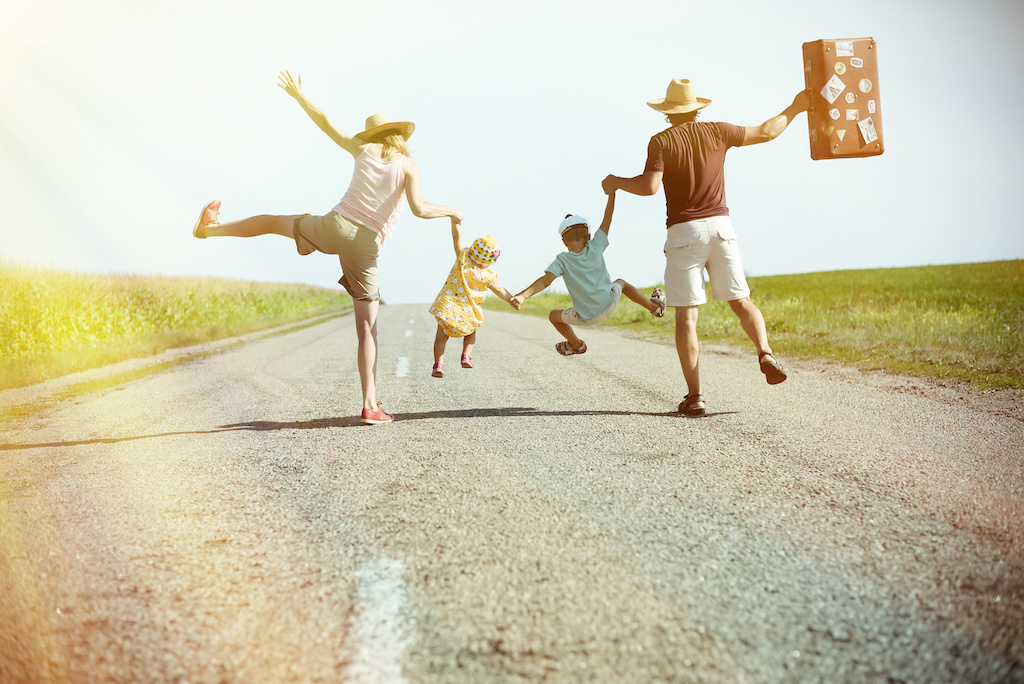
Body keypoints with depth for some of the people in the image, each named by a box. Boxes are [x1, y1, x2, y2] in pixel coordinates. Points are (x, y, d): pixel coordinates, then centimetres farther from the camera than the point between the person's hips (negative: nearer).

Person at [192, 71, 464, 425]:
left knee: (274, 222, 30)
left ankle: (210, 227, 30)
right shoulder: (408, 166, 3)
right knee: (367, 328, 0)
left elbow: (326, 124, 19)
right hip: (366, 245, -2)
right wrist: (449, 211, 6)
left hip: (335, 225, 2)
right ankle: (370, 405, -3)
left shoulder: (364, 150, 11)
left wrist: (299, 95, 32)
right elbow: (420, 209, -12)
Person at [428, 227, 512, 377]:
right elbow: (499, 290, 5)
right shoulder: (488, 276, -7)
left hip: (447, 306, 0)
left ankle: (439, 364, -3)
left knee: (441, 336, 13)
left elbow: (457, 236, -3)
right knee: (471, 332, 29)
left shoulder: (463, 259, -7)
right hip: (468, 314, 0)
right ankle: (466, 355, 8)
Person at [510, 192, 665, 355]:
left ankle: (577, 345, 39)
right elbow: (607, 221, 2)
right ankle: (654, 306, 43)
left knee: (554, 316, 24)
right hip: (610, 304, 3)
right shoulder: (595, 248, -6)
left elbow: (545, 280, -27)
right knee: (620, 283, 35)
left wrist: (523, 296, -38)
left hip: (587, 318, -3)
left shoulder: (563, 260, -13)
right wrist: (611, 194, 9)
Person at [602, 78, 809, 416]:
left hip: (684, 232, -3)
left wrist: (617, 183, 5)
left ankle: (694, 396, -4)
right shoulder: (716, 132, 10)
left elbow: (650, 185, -13)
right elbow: (767, 132, 18)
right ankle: (765, 353, -13)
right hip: (721, 225, 3)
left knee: (686, 316, -1)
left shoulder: (662, 141, -1)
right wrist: (794, 109, 34)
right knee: (741, 301, 13)